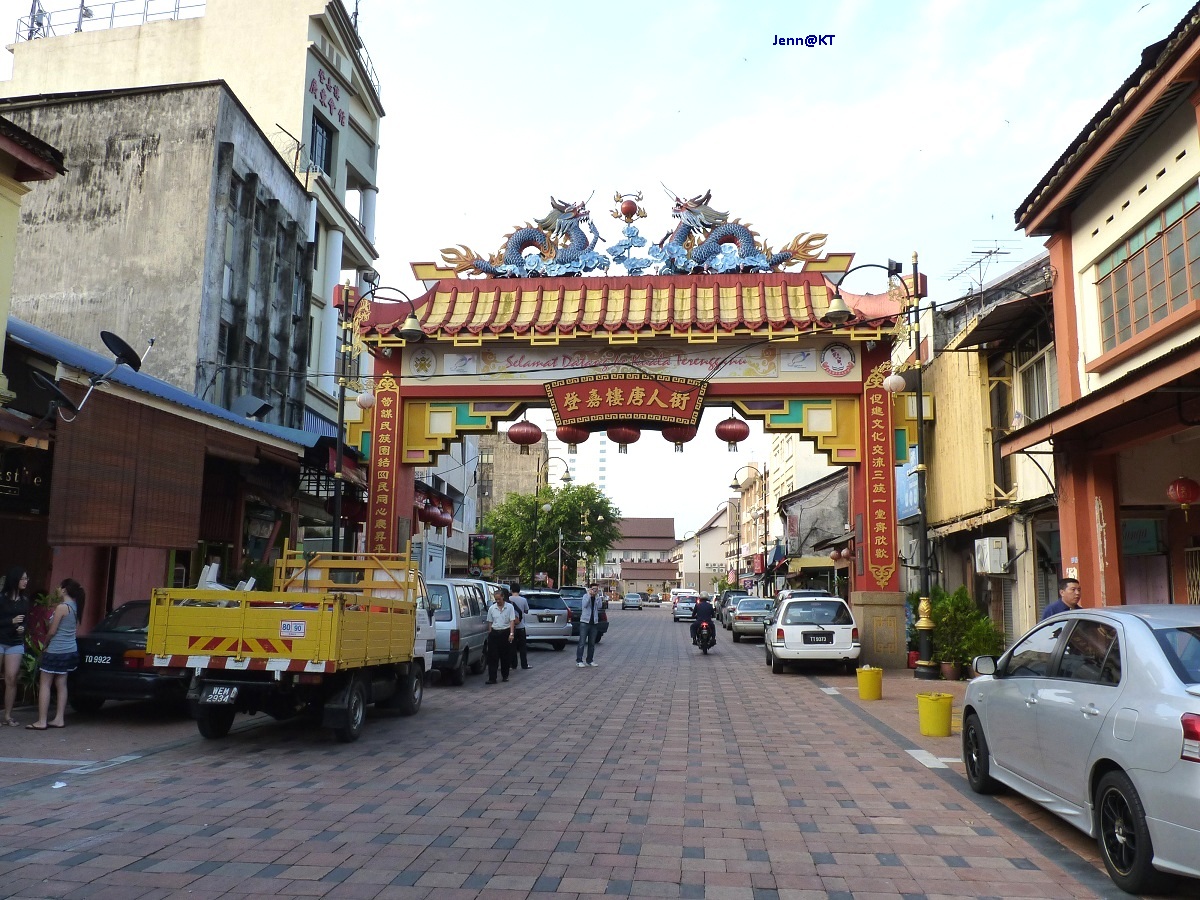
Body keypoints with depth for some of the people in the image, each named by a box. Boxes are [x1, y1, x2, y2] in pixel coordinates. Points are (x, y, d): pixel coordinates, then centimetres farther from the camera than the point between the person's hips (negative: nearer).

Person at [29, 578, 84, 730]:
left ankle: (41, 722, 0)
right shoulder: (74, 607, 9)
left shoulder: (62, 607, -17)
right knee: (61, 685, 11)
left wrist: (45, 644, 4)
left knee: (44, 684, 0)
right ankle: (59, 719, 12)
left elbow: (52, 631, -12)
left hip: (56, 651, -8)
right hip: (70, 651, 8)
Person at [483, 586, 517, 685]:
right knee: (492, 657, -5)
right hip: (494, 633, 2)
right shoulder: (491, 608, 6)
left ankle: (505, 676, 22)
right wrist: (489, 634, 7)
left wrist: (511, 633, -14)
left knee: (506, 656, 7)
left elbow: (512, 621, -5)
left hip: (505, 633, -1)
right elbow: (490, 622, 12)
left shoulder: (509, 607, -1)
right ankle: (492, 678, -7)